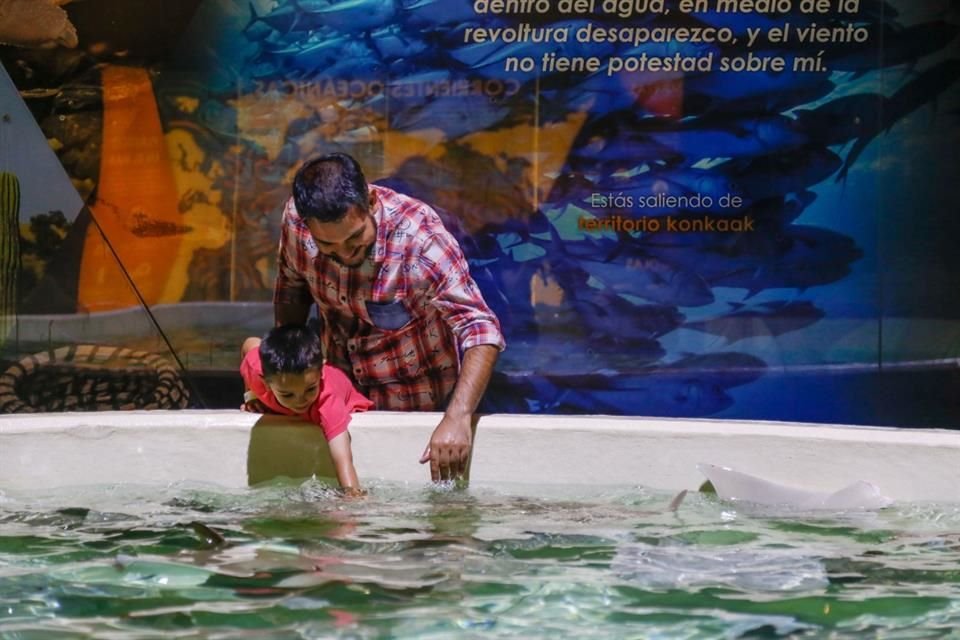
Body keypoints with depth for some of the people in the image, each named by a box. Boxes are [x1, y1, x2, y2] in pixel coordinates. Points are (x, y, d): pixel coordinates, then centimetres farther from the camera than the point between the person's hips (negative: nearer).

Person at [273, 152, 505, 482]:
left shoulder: (419, 236, -34)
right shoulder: (295, 220, -21)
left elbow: (482, 332, -39)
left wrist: (457, 418, -52)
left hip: (420, 405, -4)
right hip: (342, 396, 4)